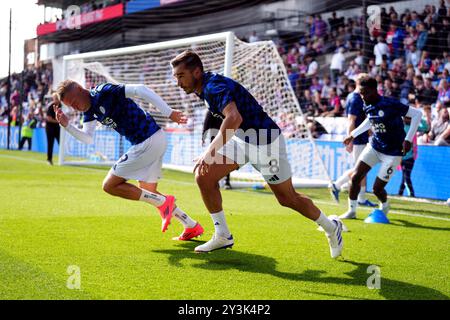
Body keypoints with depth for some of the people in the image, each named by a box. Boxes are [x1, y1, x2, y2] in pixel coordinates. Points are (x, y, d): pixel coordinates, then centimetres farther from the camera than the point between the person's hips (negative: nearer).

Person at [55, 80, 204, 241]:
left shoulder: (104, 92, -16)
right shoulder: (89, 110, 12)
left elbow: (140, 90, -23)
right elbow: (88, 139, 17)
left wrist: (169, 113, -26)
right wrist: (67, 125, 0)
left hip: (149, 141, -10)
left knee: (110, 185, -5)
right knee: (148, 192, 21)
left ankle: (163, 202, -6)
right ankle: (192, 227, 23)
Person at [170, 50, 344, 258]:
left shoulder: (214, 87, -27)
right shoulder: (205, 88, 2)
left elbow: (234, 118, -46)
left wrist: (210, 152, -48)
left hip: (266, 142, -8)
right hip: (242, 140, 9)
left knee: (288, 198, 6)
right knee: (204, 176, -8)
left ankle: (331, 227, 31)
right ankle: (223, 236, 4)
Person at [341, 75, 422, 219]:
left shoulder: (390, 104, -23)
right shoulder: (367, 106, -2)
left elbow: (417, 114, -19)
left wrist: (408, 139, -22)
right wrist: (353, 135, 21)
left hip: (392, 152, -6)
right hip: (374, 147, 6)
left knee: (377, 188, -3)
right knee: (355, 177, -4)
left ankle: (384, 207, 31)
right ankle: (351, 211, 14)